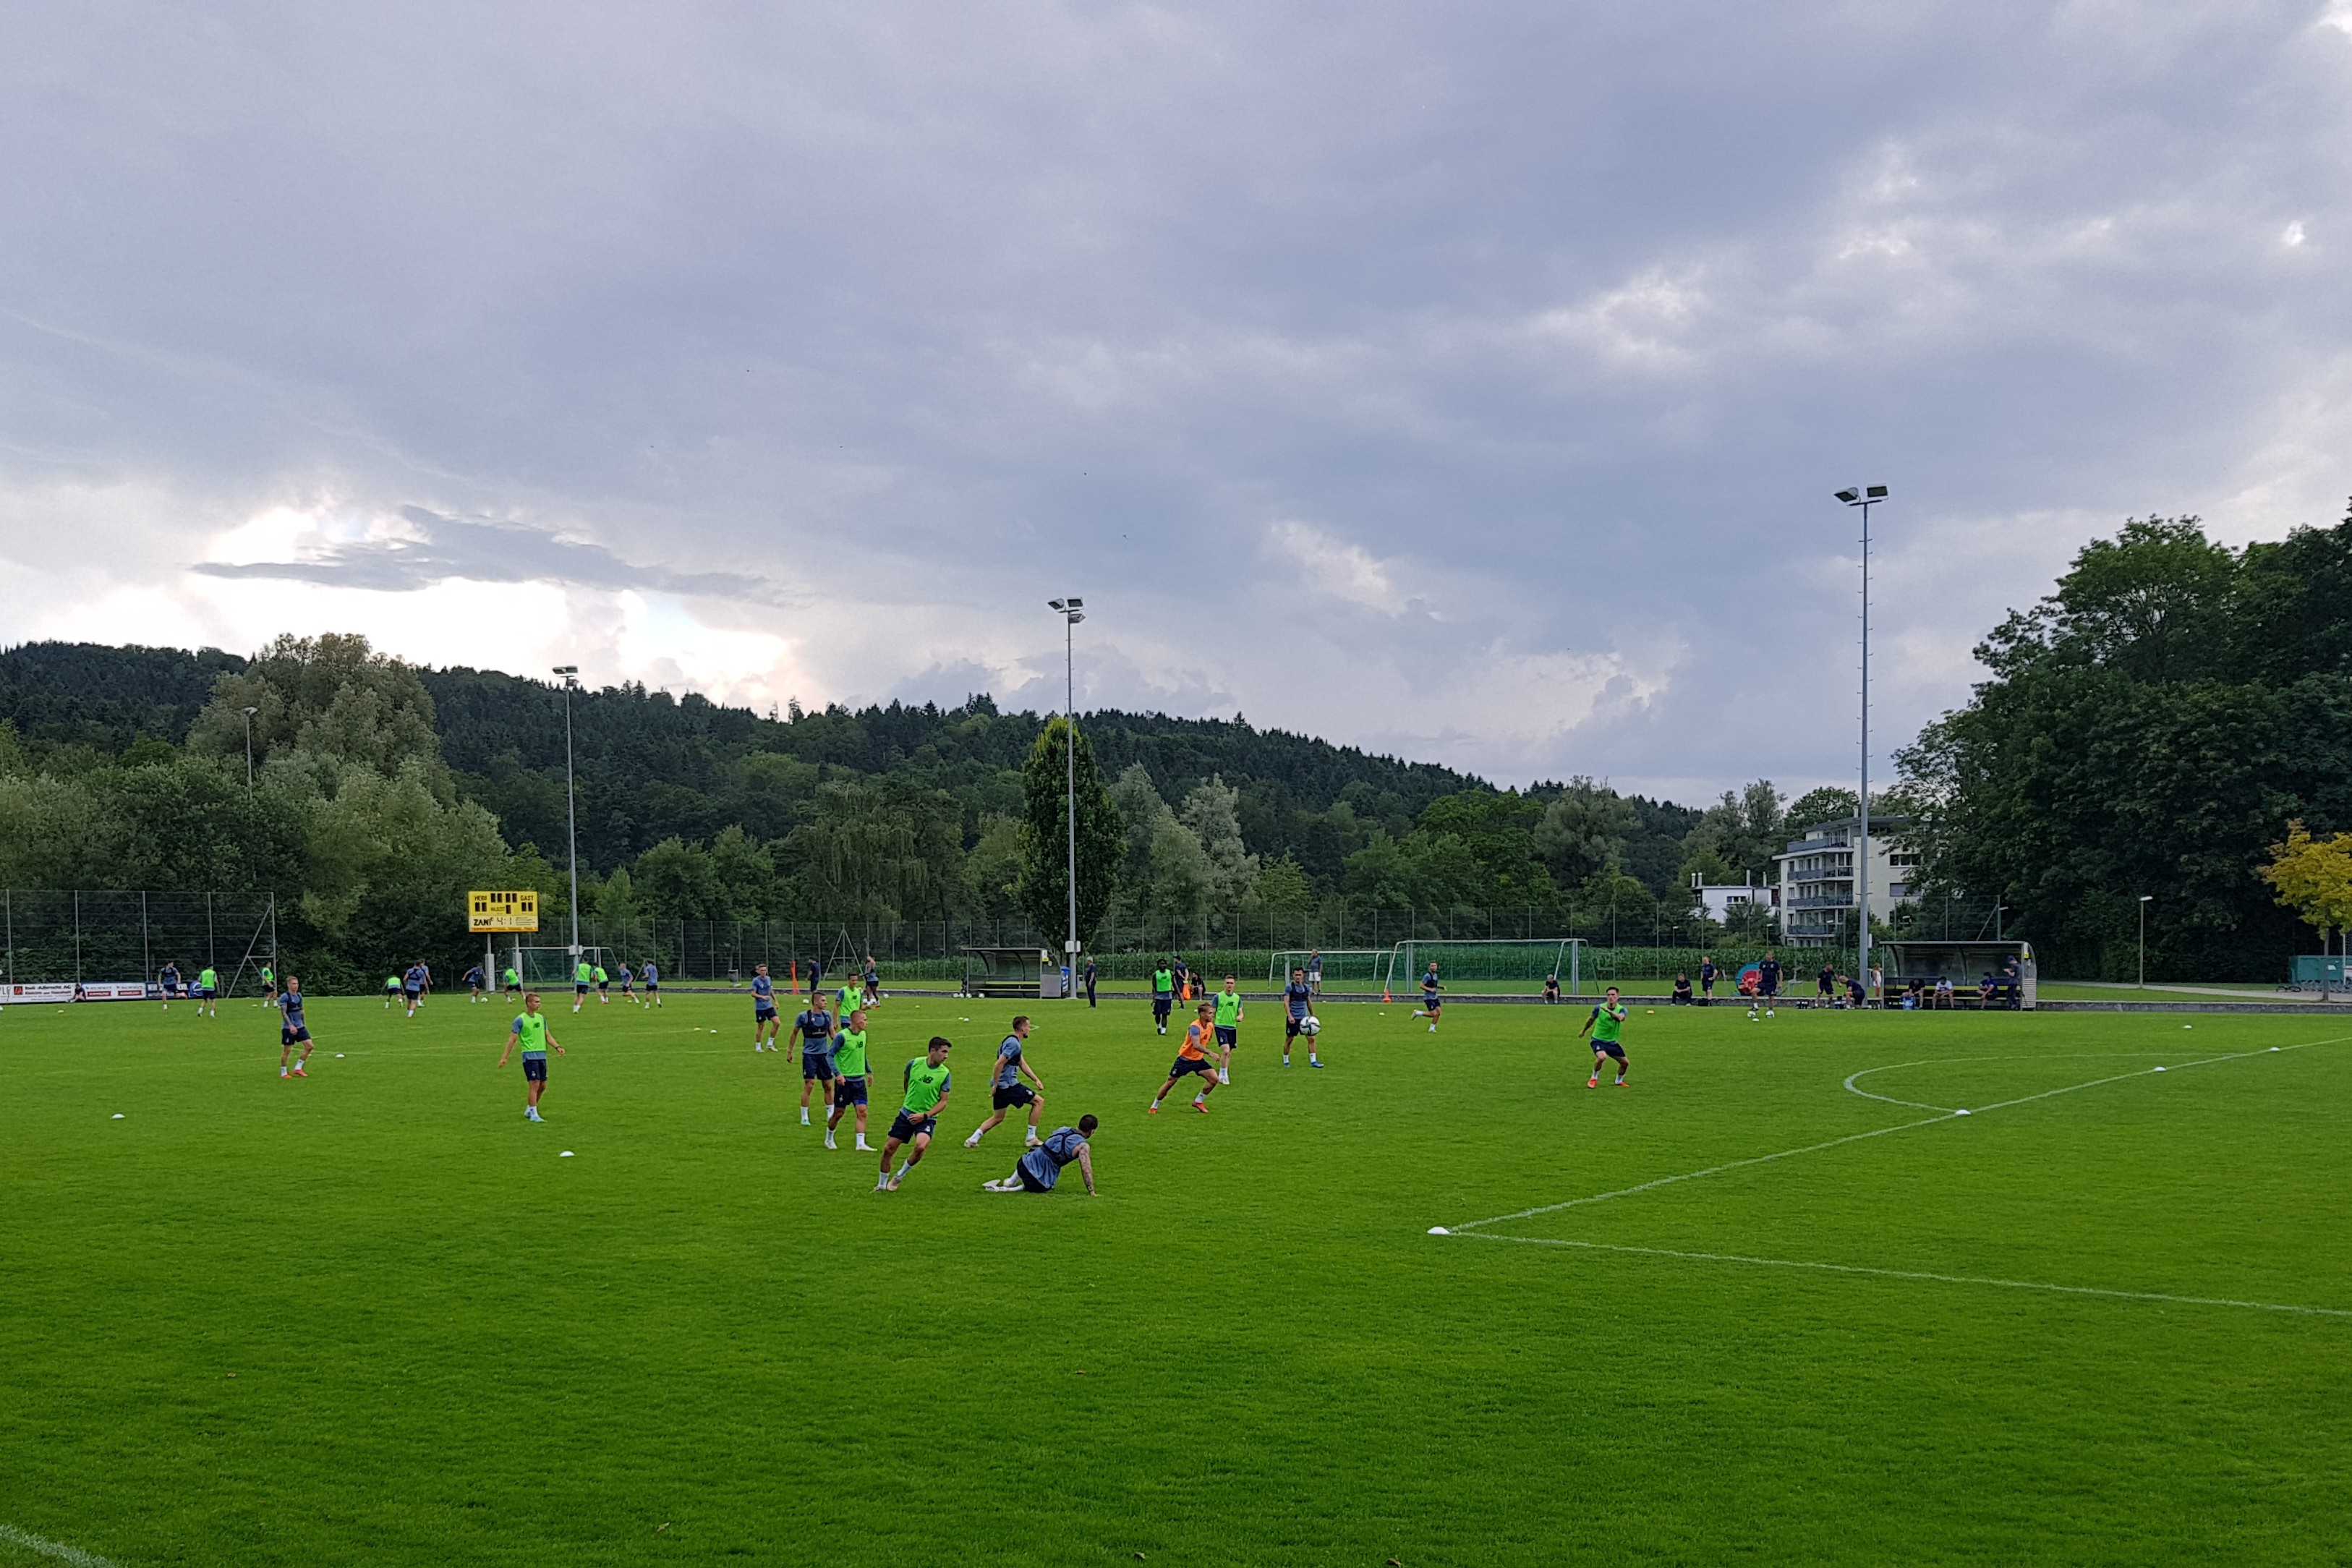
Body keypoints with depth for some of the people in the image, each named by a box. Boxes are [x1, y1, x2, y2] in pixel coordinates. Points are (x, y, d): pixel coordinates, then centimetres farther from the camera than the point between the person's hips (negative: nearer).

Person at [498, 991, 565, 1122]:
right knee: (534, 1084, -10)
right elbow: (512, 1039, -7)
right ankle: (534, 1115, -2)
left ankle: (529, 1110, 25)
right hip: (529, 1055, -7)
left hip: (542, 1055, 7)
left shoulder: (541, 1018, 12)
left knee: (543, 1085, 8)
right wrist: (504, 1057, -9)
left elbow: (547, 1035, 17)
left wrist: (557, 1047, 2)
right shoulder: (520, 1020, -7)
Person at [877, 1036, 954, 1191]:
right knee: (889, 1148, 1)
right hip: (906, 1114, 2)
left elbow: (943, 1101, -6)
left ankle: (899, 1176, -2)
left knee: (920, 1146, -27)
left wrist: (924, 1115, -17)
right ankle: (882, 1184, 23)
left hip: (927, 1118, -2)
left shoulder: (945, 1074, -10)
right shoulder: (914, 1063, -6)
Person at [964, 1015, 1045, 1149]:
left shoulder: (1012, 1041, 17)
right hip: (1009, 1085, -10)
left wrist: (1036, 1080, 14)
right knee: (1039, 1101, 1)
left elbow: (1023, 1065, 21)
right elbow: (999, 1064, -23)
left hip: (1002, 1086, 10)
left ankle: (972, 1139, 12)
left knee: (997, 1117, 18)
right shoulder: (1014, 1044, -17)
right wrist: (996, 1084, -17)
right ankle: (1031, 1139, 4)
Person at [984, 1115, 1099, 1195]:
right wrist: (1091, 1192, -7)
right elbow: (1086, 1169, -13)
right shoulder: (1083, 1147, -7)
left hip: (1026, 1162, 7)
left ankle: (1011, 1181, 30)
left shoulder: (1062, 1129, 14)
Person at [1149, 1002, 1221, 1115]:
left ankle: (1198, 1101, 11)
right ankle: (1154, 1106, 17)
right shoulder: (1195, 1027, -26)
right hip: (1185, 1058, -7)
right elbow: (1196, 1045, -40)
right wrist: (1210, 1053, -46)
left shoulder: (1211, 1026, -1)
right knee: (1170, 1083, 0)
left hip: (1198, 1059, 7)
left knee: (1214, 1079, -7)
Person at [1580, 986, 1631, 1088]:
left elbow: (1620, 1018, -36)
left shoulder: (1622, 1009, -10)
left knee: (1624, 1062, 7)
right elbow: (1591, 1020, 8)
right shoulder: (1599, 1008, -12)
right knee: (1601, 1056, -32)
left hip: (1612, 1041, 4)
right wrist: (1583, 1031, 22)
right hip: (1598, 1040, -4)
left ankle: (1619, 1081, 37)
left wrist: (1609, 1011, -50)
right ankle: (1594, 1079, -9)